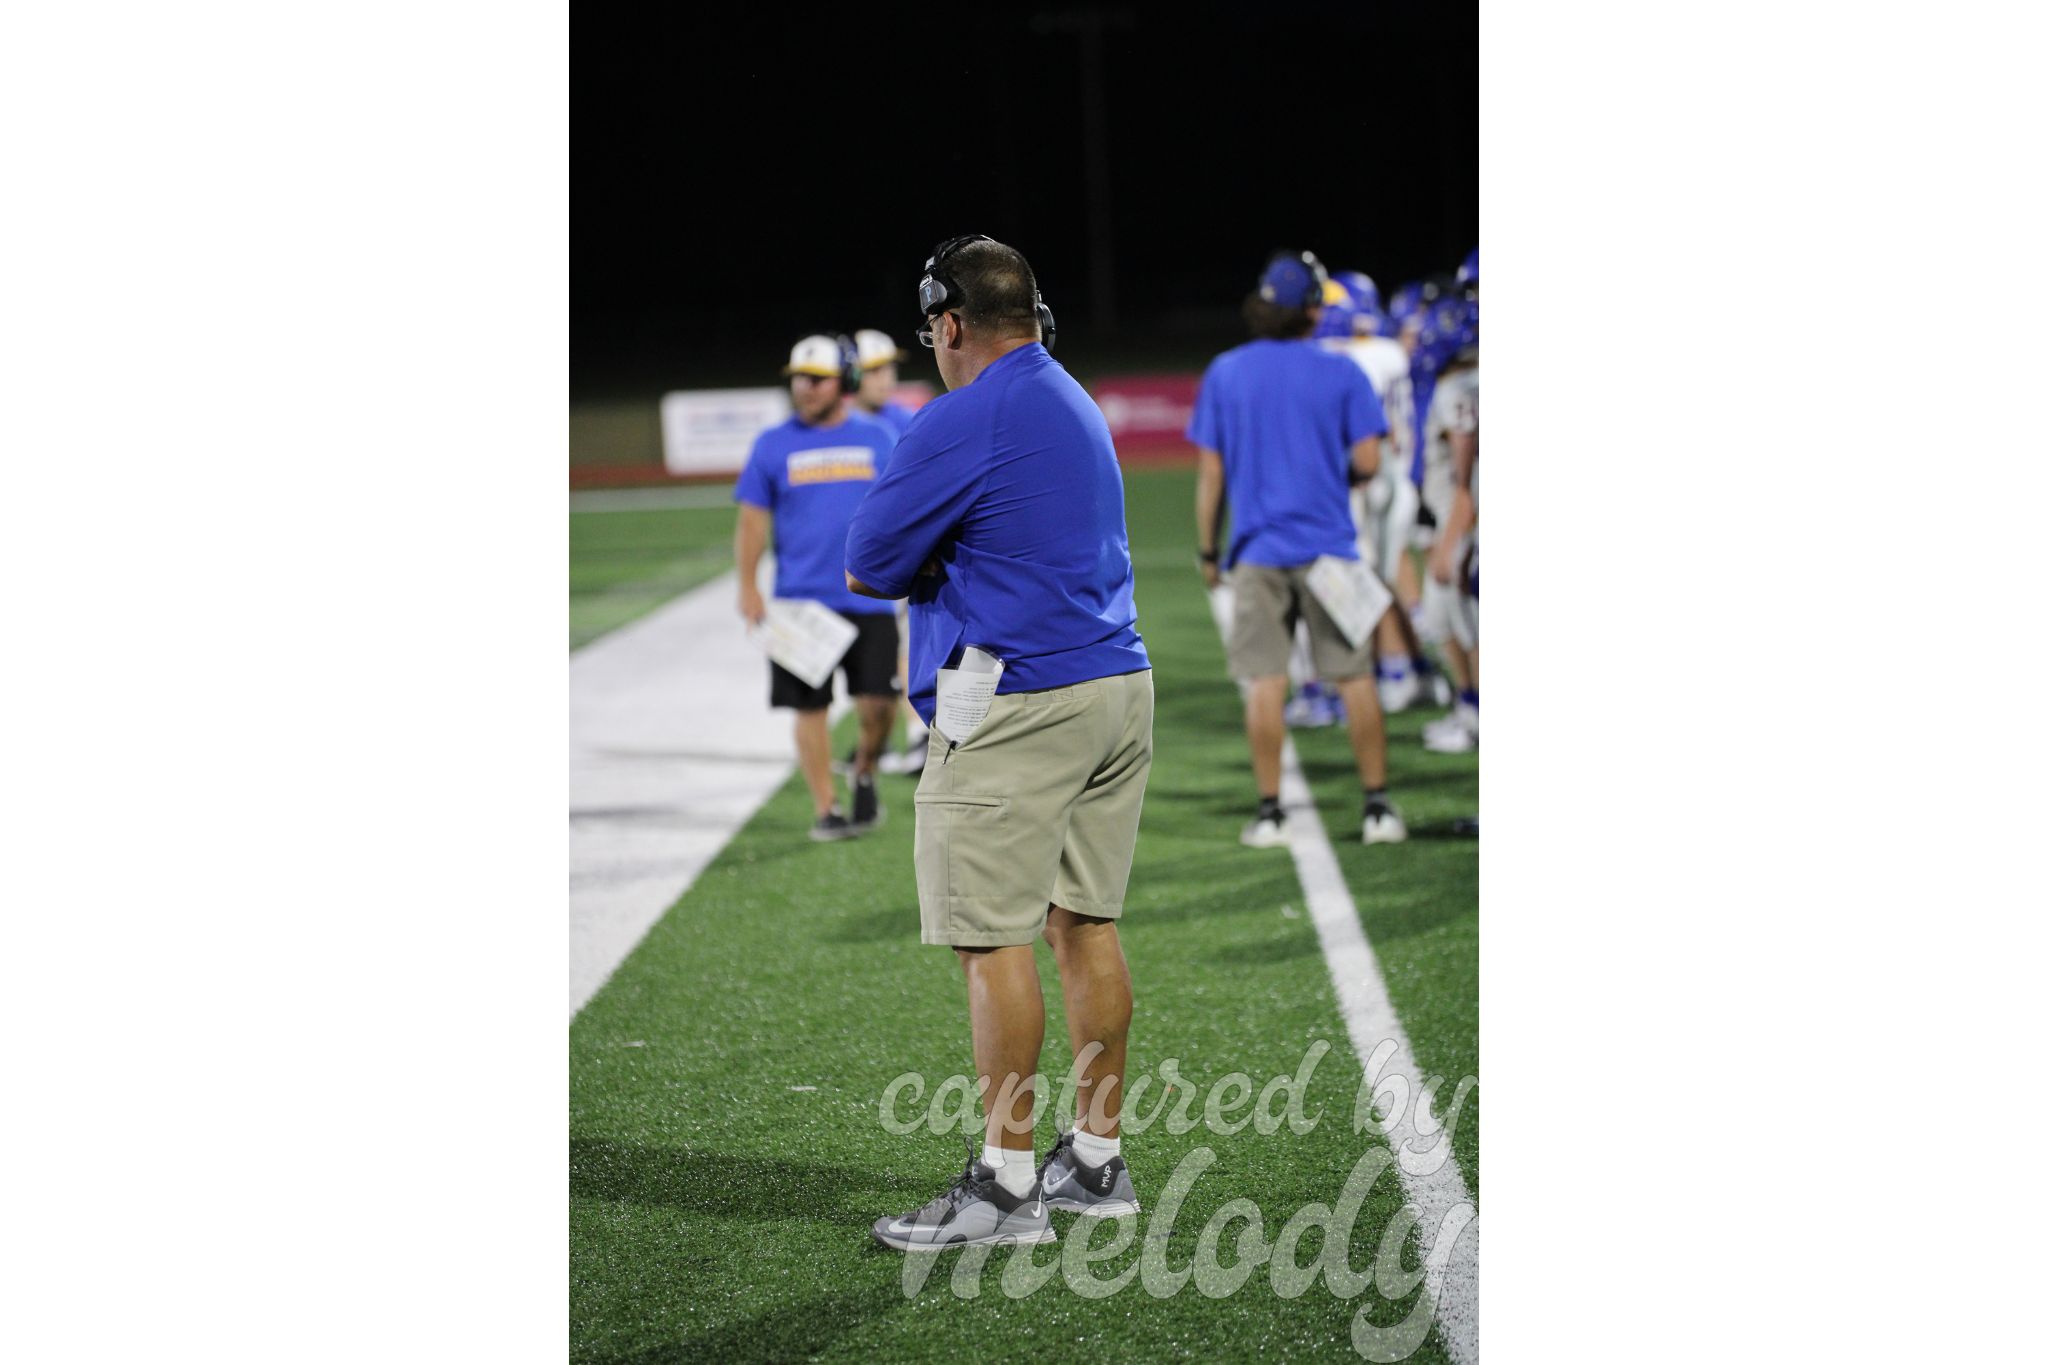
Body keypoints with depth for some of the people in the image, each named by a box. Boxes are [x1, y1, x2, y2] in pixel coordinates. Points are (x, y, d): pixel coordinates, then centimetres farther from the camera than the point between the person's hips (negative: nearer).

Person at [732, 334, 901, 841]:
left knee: (878, 705, -7)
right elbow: (753, 520, 4)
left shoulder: (877, 440, 7)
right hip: (801, 600, 0)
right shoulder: (772, 445, 3)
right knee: (811, 708, 1)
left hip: (868, 597, 0)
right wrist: (748, 587, -3)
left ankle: (865, 771, 22)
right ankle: (826, 808, 12)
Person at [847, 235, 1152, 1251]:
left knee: (994, 940, -5)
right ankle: (1097, 1160, 17)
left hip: (1016, 711, -9)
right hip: (1119, 685, 9)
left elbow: (867, 570, -7)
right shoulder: (1077, 406, 17)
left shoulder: (960, 423, -12)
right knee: (1085, 925, 12)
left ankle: (1007, 1183, -4)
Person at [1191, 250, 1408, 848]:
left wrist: (1207, 550, 9)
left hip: (1257, 550, 1)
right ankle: (1378, 806, 7)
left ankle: (1270, 811, 3)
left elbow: (1209, 472, 2)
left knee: (1264, 682, 3)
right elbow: (1367, 461, -6)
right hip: (1328, 544, -1)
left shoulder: (1224, 374, 2)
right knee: (1354, 676, 5)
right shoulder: (1341, 373, -3)